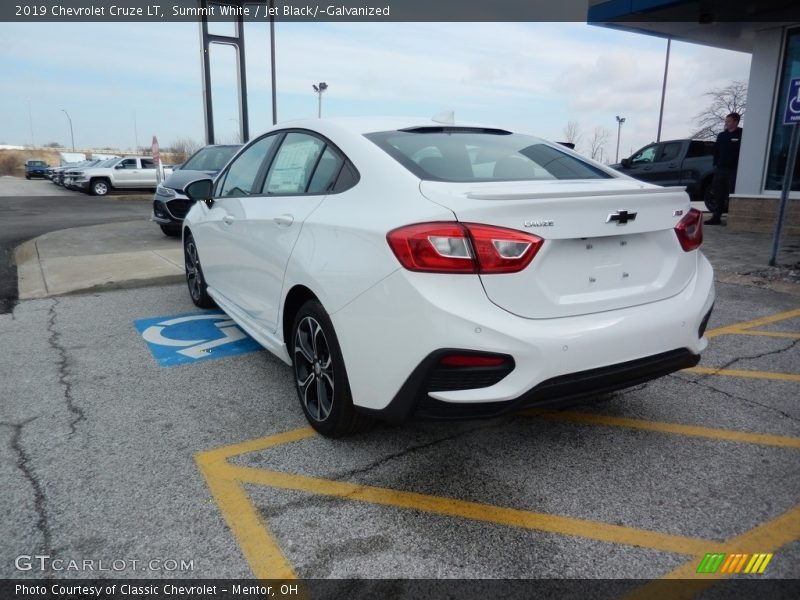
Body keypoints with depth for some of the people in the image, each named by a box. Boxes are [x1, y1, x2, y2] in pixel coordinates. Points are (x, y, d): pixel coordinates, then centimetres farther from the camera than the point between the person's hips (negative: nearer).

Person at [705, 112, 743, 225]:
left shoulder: (741, 135, -3)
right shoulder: (722, 135, 14)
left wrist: (739, 166, -12)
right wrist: (716, 164, 9)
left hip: (733, 169, -5)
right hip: (720, 168, 5)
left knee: (732, 195, -5)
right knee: (718, 194, 6)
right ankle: (716, 217, 11)